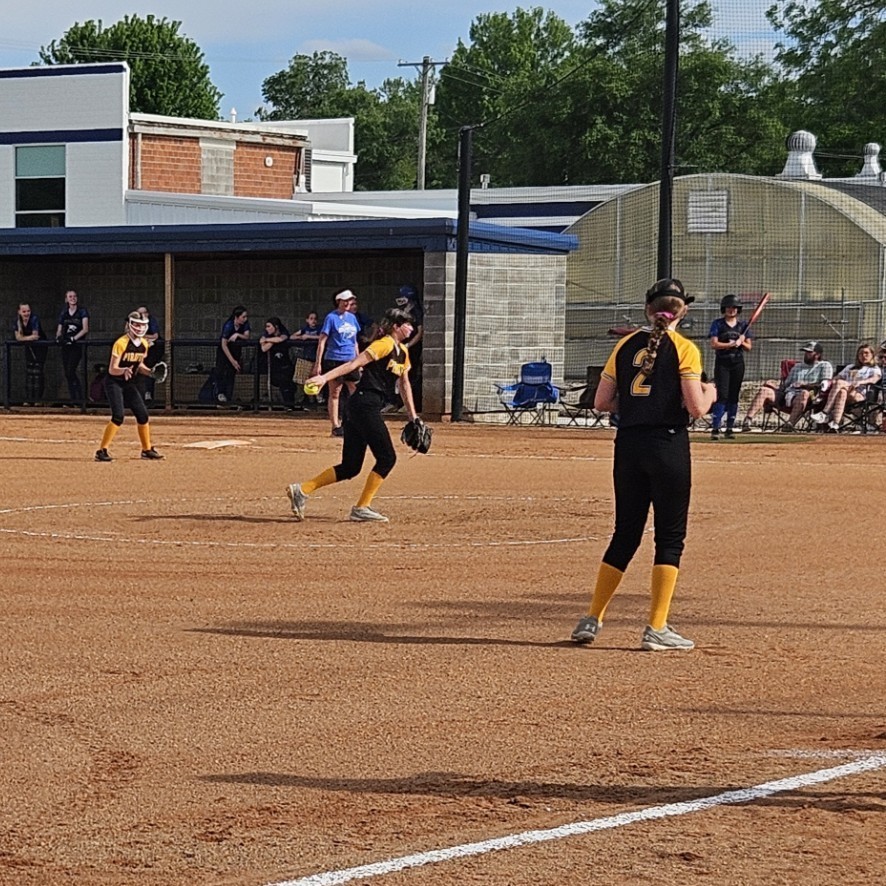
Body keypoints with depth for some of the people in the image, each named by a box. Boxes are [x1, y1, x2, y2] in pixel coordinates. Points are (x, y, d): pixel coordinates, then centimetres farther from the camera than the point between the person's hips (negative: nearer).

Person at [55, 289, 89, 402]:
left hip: (77, 345, -5)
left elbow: (85, 329, -10)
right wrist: (58, 337, -9)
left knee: (71, 372, -16)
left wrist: (73, 338, -21)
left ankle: (79, 397, -10)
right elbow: (59, 330, 14)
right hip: (65, 346, 5)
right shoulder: (63, 314, 12)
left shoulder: (82, 312, -1)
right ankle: (73, 398, 9)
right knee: (67, 373, 3)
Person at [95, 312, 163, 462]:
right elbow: (112, 369, -21)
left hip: (130, 383, 7)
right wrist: (124, 370, -41)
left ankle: (147, 449, 22)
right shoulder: (121, 343, -20)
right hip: (114, 382, -7)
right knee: (118, 416, -20)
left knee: (143, 415, 5)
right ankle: (101, 451, -15)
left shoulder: (144, 344, 2)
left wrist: (150, 372, -2)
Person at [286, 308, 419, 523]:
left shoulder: (403, 352, 19)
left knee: (350, 468, 7)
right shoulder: (384, 344, -9)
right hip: (365, 405, -9)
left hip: (359, 409, 9)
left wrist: (413, 417, 25)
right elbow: (354, 364, -17)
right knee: (387, 458, -6)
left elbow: (404, 384, 27)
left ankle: (302, 490, 5)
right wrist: (325, 377, -27)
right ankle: (362, 508, 0)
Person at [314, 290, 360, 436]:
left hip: (351, 361, 6)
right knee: (334, 393, -1)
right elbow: (322, 341, -7)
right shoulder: (331, 317, -6)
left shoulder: (352, 317, 12)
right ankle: (336, 426, 3)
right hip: (334, 360, -6)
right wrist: (318, 363, -13)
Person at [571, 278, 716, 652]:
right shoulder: (683, 349, -6)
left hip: (629, 444, 5)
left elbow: (601, 402, 7)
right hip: (668, 445, -5)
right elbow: (696, 408, -12)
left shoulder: (626, 345, 8)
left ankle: (591, 620, 14)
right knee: (670, 537, 3)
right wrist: (709, 393, 8)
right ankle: (657, 629, 0)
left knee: (625, 534, 14)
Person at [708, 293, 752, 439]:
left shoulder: (743, 325, 10)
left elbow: (749, 347, 9)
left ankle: (730, 428, 11)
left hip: (738, 363, 4)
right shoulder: (718, 324, 1)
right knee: (722, 395, -13)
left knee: (734, 396, 5)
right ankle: (715, 428, -15)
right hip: (722, 363, -4)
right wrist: (731, 344, -19)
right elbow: (714, 344, -10)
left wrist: (741, 342, -11)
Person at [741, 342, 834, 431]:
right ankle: (748, 420, -27)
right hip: (786, 396, 6)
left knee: (804, 393, -40)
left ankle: (790, 424, -53)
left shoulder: (825, 365, 15)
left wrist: (805, 384, -14)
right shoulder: (797, 366, 33)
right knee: (764, 390, -14)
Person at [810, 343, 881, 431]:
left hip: (859, 394, -4)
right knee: (842, 392, -36)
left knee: (839, 383, -33)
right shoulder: (850, 367, 37)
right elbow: (837, 377, 24)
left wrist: (860, 382, -24)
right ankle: (835, 424, -53)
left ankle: (825, 413, -45)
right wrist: (830, 383, -2)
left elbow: (874, 380, -2)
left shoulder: (875, 369, 21)